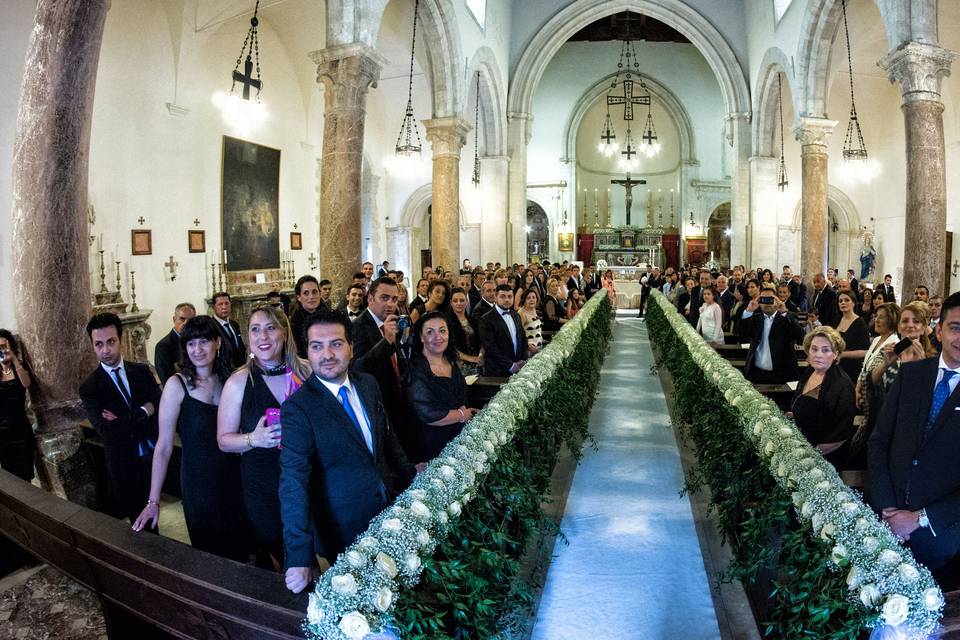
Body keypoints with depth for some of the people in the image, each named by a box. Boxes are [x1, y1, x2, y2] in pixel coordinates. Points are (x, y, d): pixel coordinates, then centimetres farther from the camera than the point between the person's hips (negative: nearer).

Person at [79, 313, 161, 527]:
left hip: (155, 455, 2)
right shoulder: (89, 387, -8)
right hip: (124, 466, -2)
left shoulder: (142, 371, 0)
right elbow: (106, 430, -19)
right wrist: (143, 412, -18)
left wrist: (124, 424, -18)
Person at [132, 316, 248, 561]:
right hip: (198, 483, -4)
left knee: (241, 546, 19)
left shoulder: (226, 379, 0)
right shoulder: (177, 385, -13)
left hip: (233, 477, 4)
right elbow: (164, 446, -13)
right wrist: (153, 501, -13)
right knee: (211, 552, 11)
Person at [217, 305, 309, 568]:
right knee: (273, 553, 10)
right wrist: (254, 439, -21)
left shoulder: (306, 372, -3)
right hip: (263, 489, -1)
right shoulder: (238, 382, -8)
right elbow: (224, 440, -3)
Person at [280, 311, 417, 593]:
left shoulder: (368, 384, -2)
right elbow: (294, 483, -26)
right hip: (344, 531, -5)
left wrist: (410, 475, 19)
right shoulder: (297, 408, -20)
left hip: (390, 510, 6)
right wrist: (299, 558, -30)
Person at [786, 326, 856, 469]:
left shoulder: (842, 385, -20)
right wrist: (791, 415, 2)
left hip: (826, 458, -7)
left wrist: (816, 452, -18)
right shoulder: (808, 373, 3)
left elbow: (842, 433, -20)